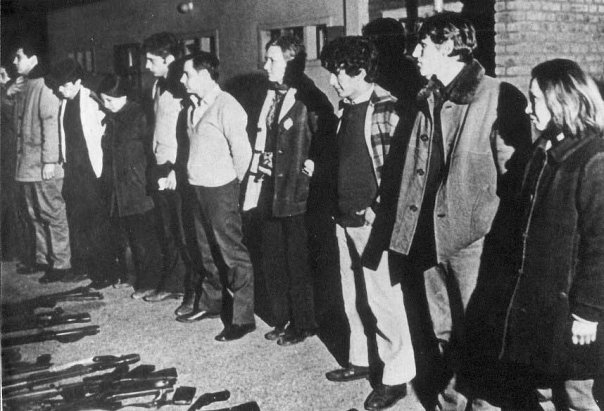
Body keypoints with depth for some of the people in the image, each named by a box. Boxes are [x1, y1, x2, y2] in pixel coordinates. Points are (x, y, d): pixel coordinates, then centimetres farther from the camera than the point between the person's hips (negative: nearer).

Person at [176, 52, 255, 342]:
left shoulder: (226, 107, -16)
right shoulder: (196, 108, 10)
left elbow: (242, 152, -17)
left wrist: (233, 183, -6)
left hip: (221, 190, -9)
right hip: (199, 188, 9)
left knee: (232, 253, -4)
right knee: (208, 250, 20)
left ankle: (243, 318, 4)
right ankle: (209, 303, 35)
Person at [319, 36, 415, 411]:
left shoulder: (386, 109, -13)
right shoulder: (346, 108, 12)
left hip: (372, 218, -8)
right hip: (346, 218, 8)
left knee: (382, 297, -3)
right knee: (353, 296, 16)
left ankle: (397, 376, 7)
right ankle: (361, 359, 31)